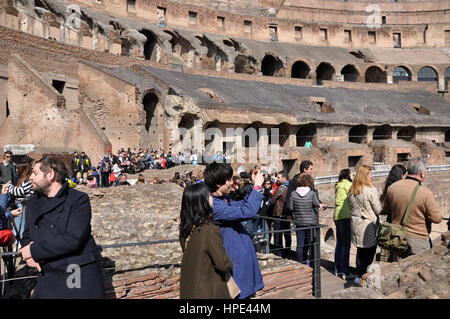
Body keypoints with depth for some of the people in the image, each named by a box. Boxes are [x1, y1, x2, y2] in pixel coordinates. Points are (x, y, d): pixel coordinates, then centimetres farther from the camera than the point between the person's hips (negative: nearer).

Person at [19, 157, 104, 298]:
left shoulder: (79, 199, -11)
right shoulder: (34, 202, 12)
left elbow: (73, 239, -20)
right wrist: (27, 254, -8)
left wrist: (34, 250, -15)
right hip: (48, 277, 6)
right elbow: (26, 236, 15)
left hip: (81, 274, -5)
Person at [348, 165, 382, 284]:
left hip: (355, 224, 6)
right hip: (368, 225, -6)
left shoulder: (351, 191, 4)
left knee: (360, 250, 17)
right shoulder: (371, 190, -16)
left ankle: (358, 275, 23)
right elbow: (378, 210, -10)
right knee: (370, 252, 5)